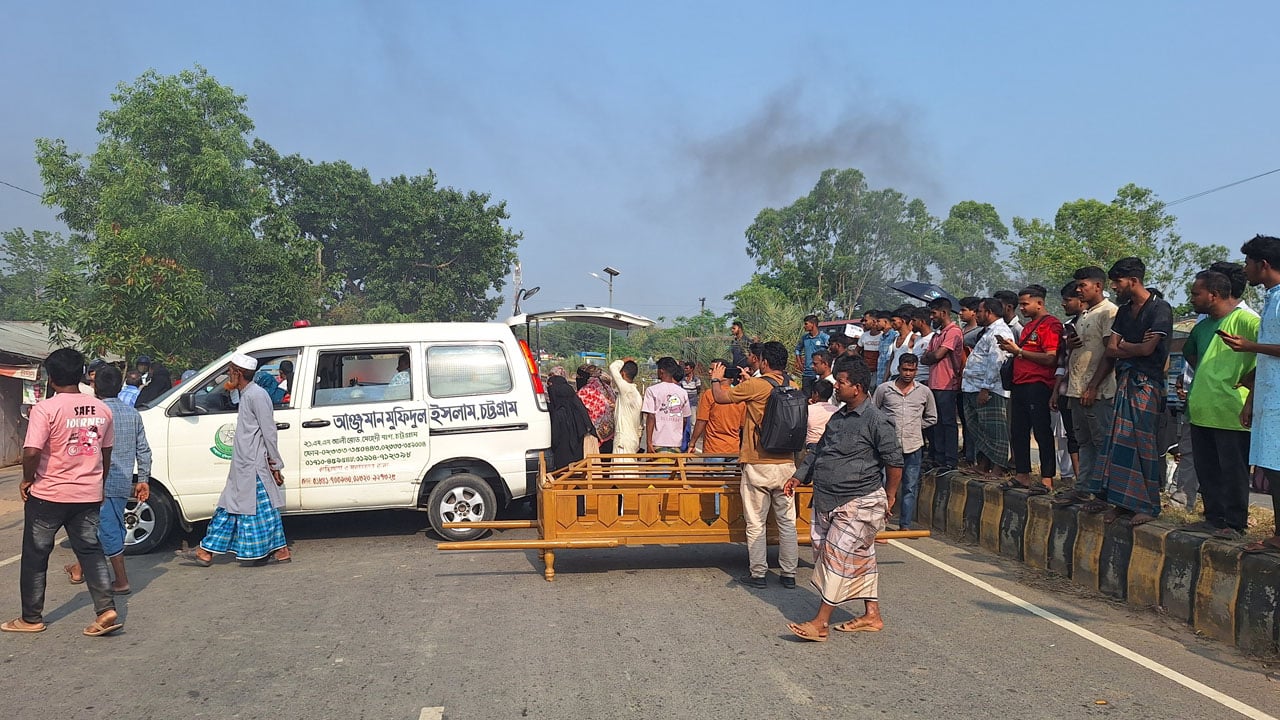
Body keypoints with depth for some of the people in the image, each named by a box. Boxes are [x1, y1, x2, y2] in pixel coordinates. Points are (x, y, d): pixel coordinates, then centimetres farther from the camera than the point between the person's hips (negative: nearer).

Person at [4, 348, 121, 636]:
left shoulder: (45, 408, -15)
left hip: (48, 495, -4)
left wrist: (27, 480, -5)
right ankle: (107, 610, -2)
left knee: (35, 556, 11)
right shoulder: (101, 409, 3)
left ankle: (31, 618, 20)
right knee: (90, 551, 11)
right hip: (88, 495, 4)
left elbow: (31, 452, -23)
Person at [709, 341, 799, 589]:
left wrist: (716, 379, 16)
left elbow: (721, 397, -3)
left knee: (755, 522, 4)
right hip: (786, 464, 5)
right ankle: (789, 573, 17)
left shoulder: (755, 386, -13)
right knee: (787, 521, 11)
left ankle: (758, 574, 9)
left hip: (758, 465, -5)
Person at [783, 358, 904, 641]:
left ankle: (821, 623, -4)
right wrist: (798, 477, 19)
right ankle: (872, 616, 23)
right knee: (860, 559, 14)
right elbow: (818, 451, 23)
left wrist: (889, 497, -6)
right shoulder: (839, 417, 13)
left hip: (859, 504, -8)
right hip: (828, 502, 8)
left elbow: (894, 461, -11)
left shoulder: (876, 421, -14)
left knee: (837, 557, -8)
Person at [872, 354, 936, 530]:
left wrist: (914, 427, 10)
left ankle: (905, 525, 17)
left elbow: (931, 418, 17)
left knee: (910, 487, 7)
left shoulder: (924, 392, 6)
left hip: (913, 446, 2)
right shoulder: (884, 389, 1)